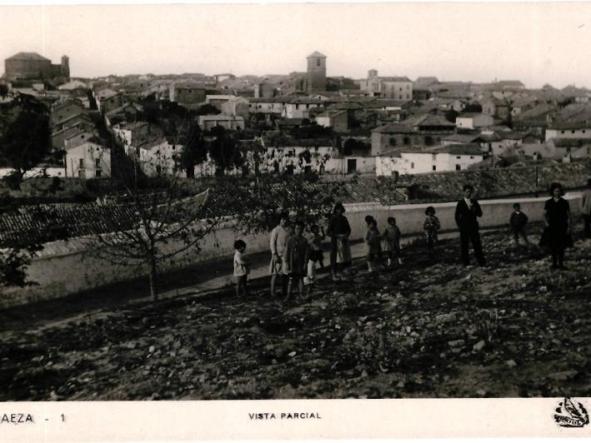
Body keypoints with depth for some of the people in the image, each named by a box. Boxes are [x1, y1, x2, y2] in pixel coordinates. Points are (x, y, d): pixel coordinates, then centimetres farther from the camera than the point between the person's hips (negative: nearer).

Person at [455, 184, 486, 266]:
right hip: (464, 228, -2)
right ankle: (466, 263, 6)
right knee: (464, 246, -1)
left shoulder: (474, 202, 10)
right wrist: (459, 226, -4)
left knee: (477, 244, -1)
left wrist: (474, 209, -10)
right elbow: (457, 216, 2)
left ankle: (481, 262, 1)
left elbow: (480, 214, 8)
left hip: (474, 227, 2)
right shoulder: (460, 203, 2)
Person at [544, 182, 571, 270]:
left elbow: (568, 215, 3)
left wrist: (568, 227, -3)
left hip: (562, 227, -1)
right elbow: (545, 214, 12)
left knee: (561, 246, -1)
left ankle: (561, 263, 5)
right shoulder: (548, 202, 5)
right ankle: (554, 263, 11)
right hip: (551, 227, 1)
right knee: (553, 246, 2)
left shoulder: (564, 202, 2)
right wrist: (546, 222, -4)